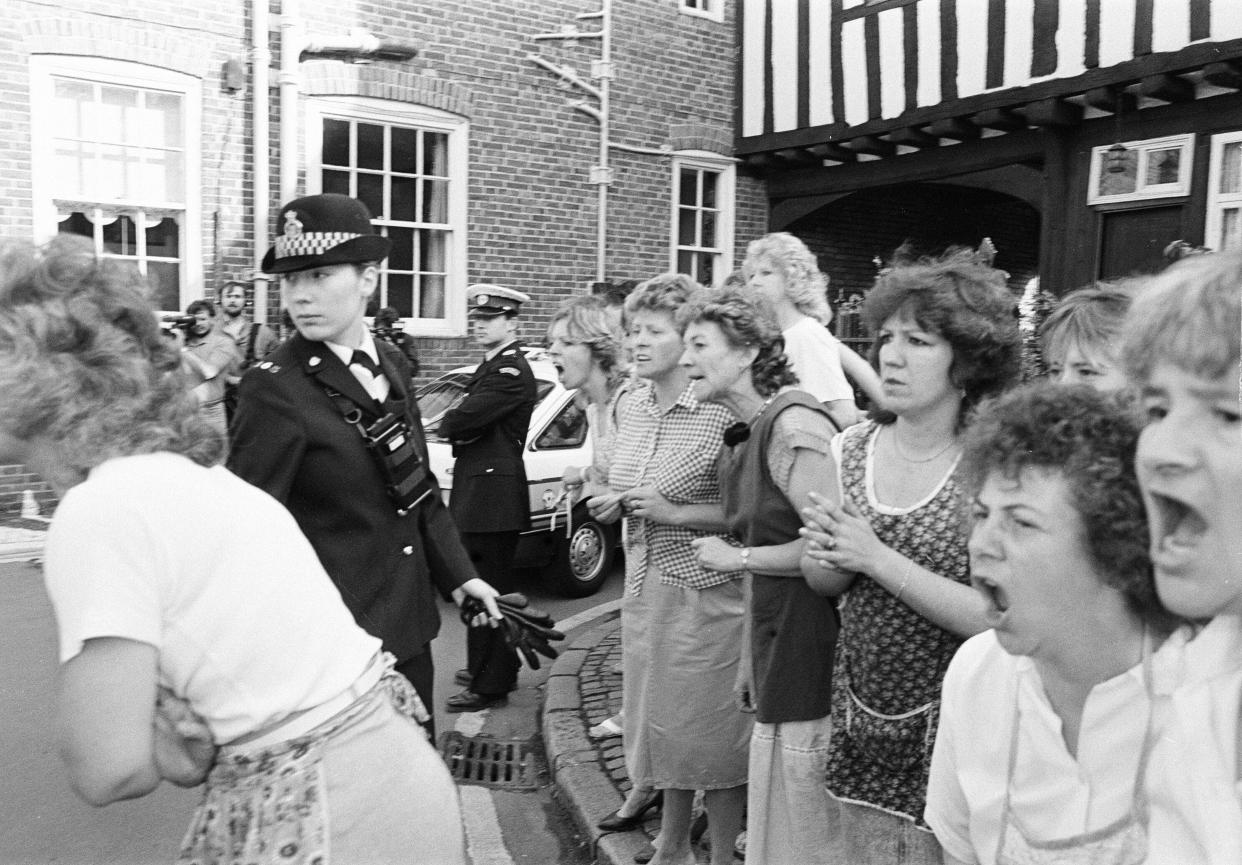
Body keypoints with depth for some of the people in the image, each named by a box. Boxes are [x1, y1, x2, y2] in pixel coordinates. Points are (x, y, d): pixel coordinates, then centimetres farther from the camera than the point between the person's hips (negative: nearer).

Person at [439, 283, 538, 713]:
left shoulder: (511, 372, -16)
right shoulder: (492, 367, 17)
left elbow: (462, 420, -21)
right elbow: (470, 418, 18)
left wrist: (447, 422, -1)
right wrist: (459, 423, -3)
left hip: (494, 494, -10)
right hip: (479, 489, 10)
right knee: (483, 586, 19)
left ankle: (490, 686, 6)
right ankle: (498, 666, 33)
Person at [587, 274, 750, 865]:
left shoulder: (721, 412, -15)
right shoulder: (631, 407, 8)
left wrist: (676, 513, -21)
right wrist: (613, 504, 2)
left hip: (704, 593, -7)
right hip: (643, 588, 7)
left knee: (712, 731, 4)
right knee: (661, 722, 17)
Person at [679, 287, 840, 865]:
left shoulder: (793, 425, -16)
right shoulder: (740, 440, 12)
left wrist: (737, 557, -12)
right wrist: (749, 664, 18)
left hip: (809, 648, -9)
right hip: (774, 654, 9)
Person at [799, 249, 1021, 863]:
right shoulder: (850, 449, -2)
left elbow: (999, 619, -21)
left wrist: (878, 559, -23)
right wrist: (828, 559, -13)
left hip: (948, 730, -4)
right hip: (855, 718, 5)